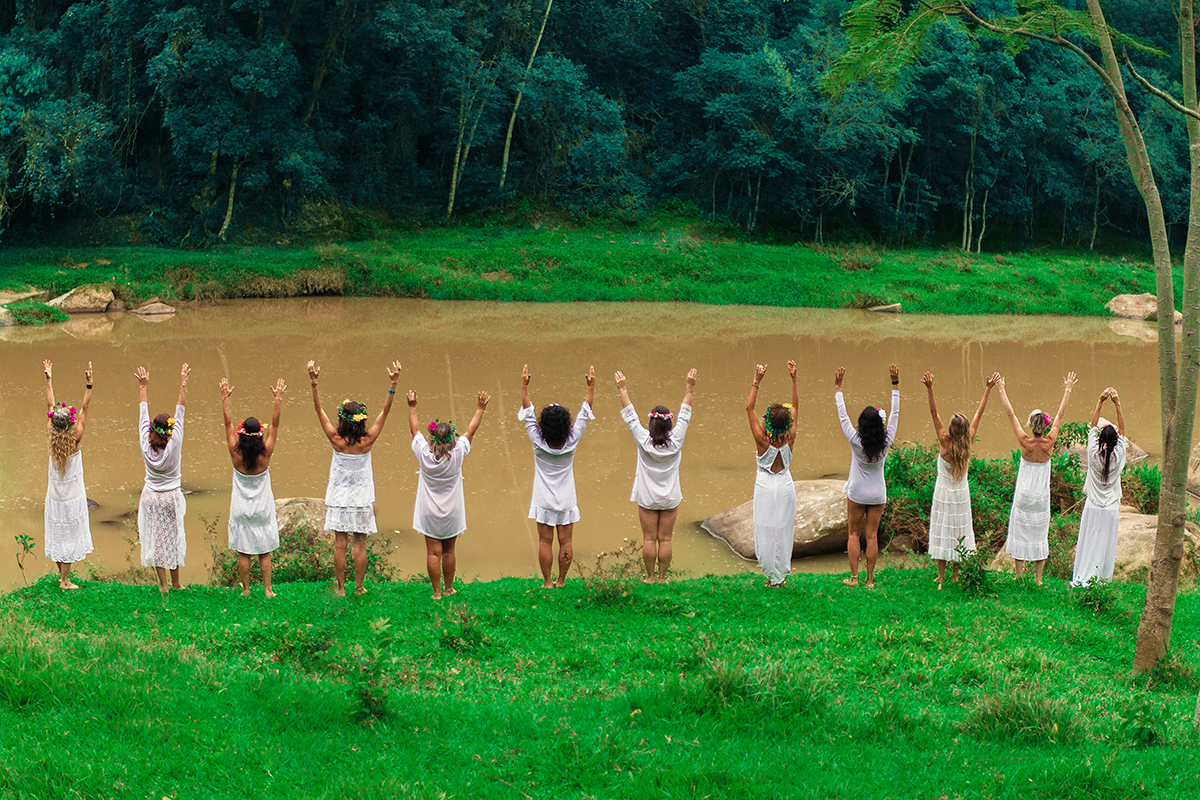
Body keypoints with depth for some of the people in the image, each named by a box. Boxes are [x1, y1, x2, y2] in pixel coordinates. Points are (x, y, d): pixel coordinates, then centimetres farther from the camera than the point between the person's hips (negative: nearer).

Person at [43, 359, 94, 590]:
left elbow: (50, 406, -5)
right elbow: (84, 409, -19)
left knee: (57, 534, 15)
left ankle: (63, 575, 26)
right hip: (72, 497, -4)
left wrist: (49, 380, 1)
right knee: (69, 536, 5)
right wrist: (88, 385, -20)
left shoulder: (51, 439, -10)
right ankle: (65, 580, 10)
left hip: (54, 496, 4)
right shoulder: (74, 440, -19)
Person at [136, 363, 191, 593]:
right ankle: (175, 582, 18)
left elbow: (143, 412, -5)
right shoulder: (174, 444, -19)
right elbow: (180, 409, -15)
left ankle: (163, 584, 10)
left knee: (155, 539, 7)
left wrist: (142, 386, 2)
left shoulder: (146, 444, -14)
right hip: (171, 496, -1)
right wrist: (183, 383, -11)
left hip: (151, 497, 1)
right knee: (173, 537, 11)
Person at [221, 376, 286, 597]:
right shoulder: (265, 454, -15)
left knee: (243, 552, 7)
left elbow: (228, 423, -7)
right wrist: (278, 399, -5)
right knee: (264, 552, 7)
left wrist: (225, 398, -1)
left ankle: (245, 590, 13)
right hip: (263, 509, 0)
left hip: (241, 510, 0)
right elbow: (274, 425, -9)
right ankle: (267, 589, 10)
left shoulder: (236, 454, -14)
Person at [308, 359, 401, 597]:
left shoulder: (337, 441, -12)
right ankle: (359, 587, 11)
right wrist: (393, 384, -11)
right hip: (362, 499, 0)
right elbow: (385, 412, -8)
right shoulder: (367, 441, -12)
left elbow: (319, 410, -9)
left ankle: (340, 587, 9)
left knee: (340, 544, 4)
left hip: (339, 499, 0)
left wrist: (314, 382, -13)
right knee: (360, 544, 5)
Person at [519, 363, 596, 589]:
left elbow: (527, 411, -4)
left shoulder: (538, 443, -12)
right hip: (567, 501, 1)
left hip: (544, 501, -1)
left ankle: (547, 582, 5)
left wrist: (524, 385, 1)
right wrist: (591, 386, 6)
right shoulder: (571, 442, -10)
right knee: (565, 542, 7)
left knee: (545, 542, 3)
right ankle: (561, 580, 12)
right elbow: (585, 412, -1)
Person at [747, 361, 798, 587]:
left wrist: (756, 382, -17)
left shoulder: (762, 439, -19)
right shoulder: (789, 439, -13)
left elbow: (749, 408, -15)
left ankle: (772, 575, 8)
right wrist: (794, 378, -6)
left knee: (766, 530, 5)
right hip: (786, 486, 3)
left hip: (765, 486, -3)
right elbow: (795, 407, -3)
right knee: (784, 530, 11)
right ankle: (782, 573, 18)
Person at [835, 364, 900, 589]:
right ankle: (870, 580, 6)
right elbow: (895, 414, -4)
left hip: (857, 493, -2)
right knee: (872, 536, 5)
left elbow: (843, 416, -10)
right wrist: (895, 384, 0)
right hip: (878, 494, 2)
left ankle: (854, 577, 5)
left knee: (854, 533, 9)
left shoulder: (856, 441, -17)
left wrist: (838, 388, -3)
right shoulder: (886, 442, -12)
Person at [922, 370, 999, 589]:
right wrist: (987, 390, 0)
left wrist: (930, 389, -30)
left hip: (943, 493, -3)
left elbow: (934, 414, -25)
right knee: (959, 530, 12)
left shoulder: (945, 444, -19)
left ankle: (942, 576, 4)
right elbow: (978, 416, -5)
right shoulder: (968, 444, -11)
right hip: (961, 493, 3)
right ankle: (955, 574, 18)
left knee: (942, 530, 2)